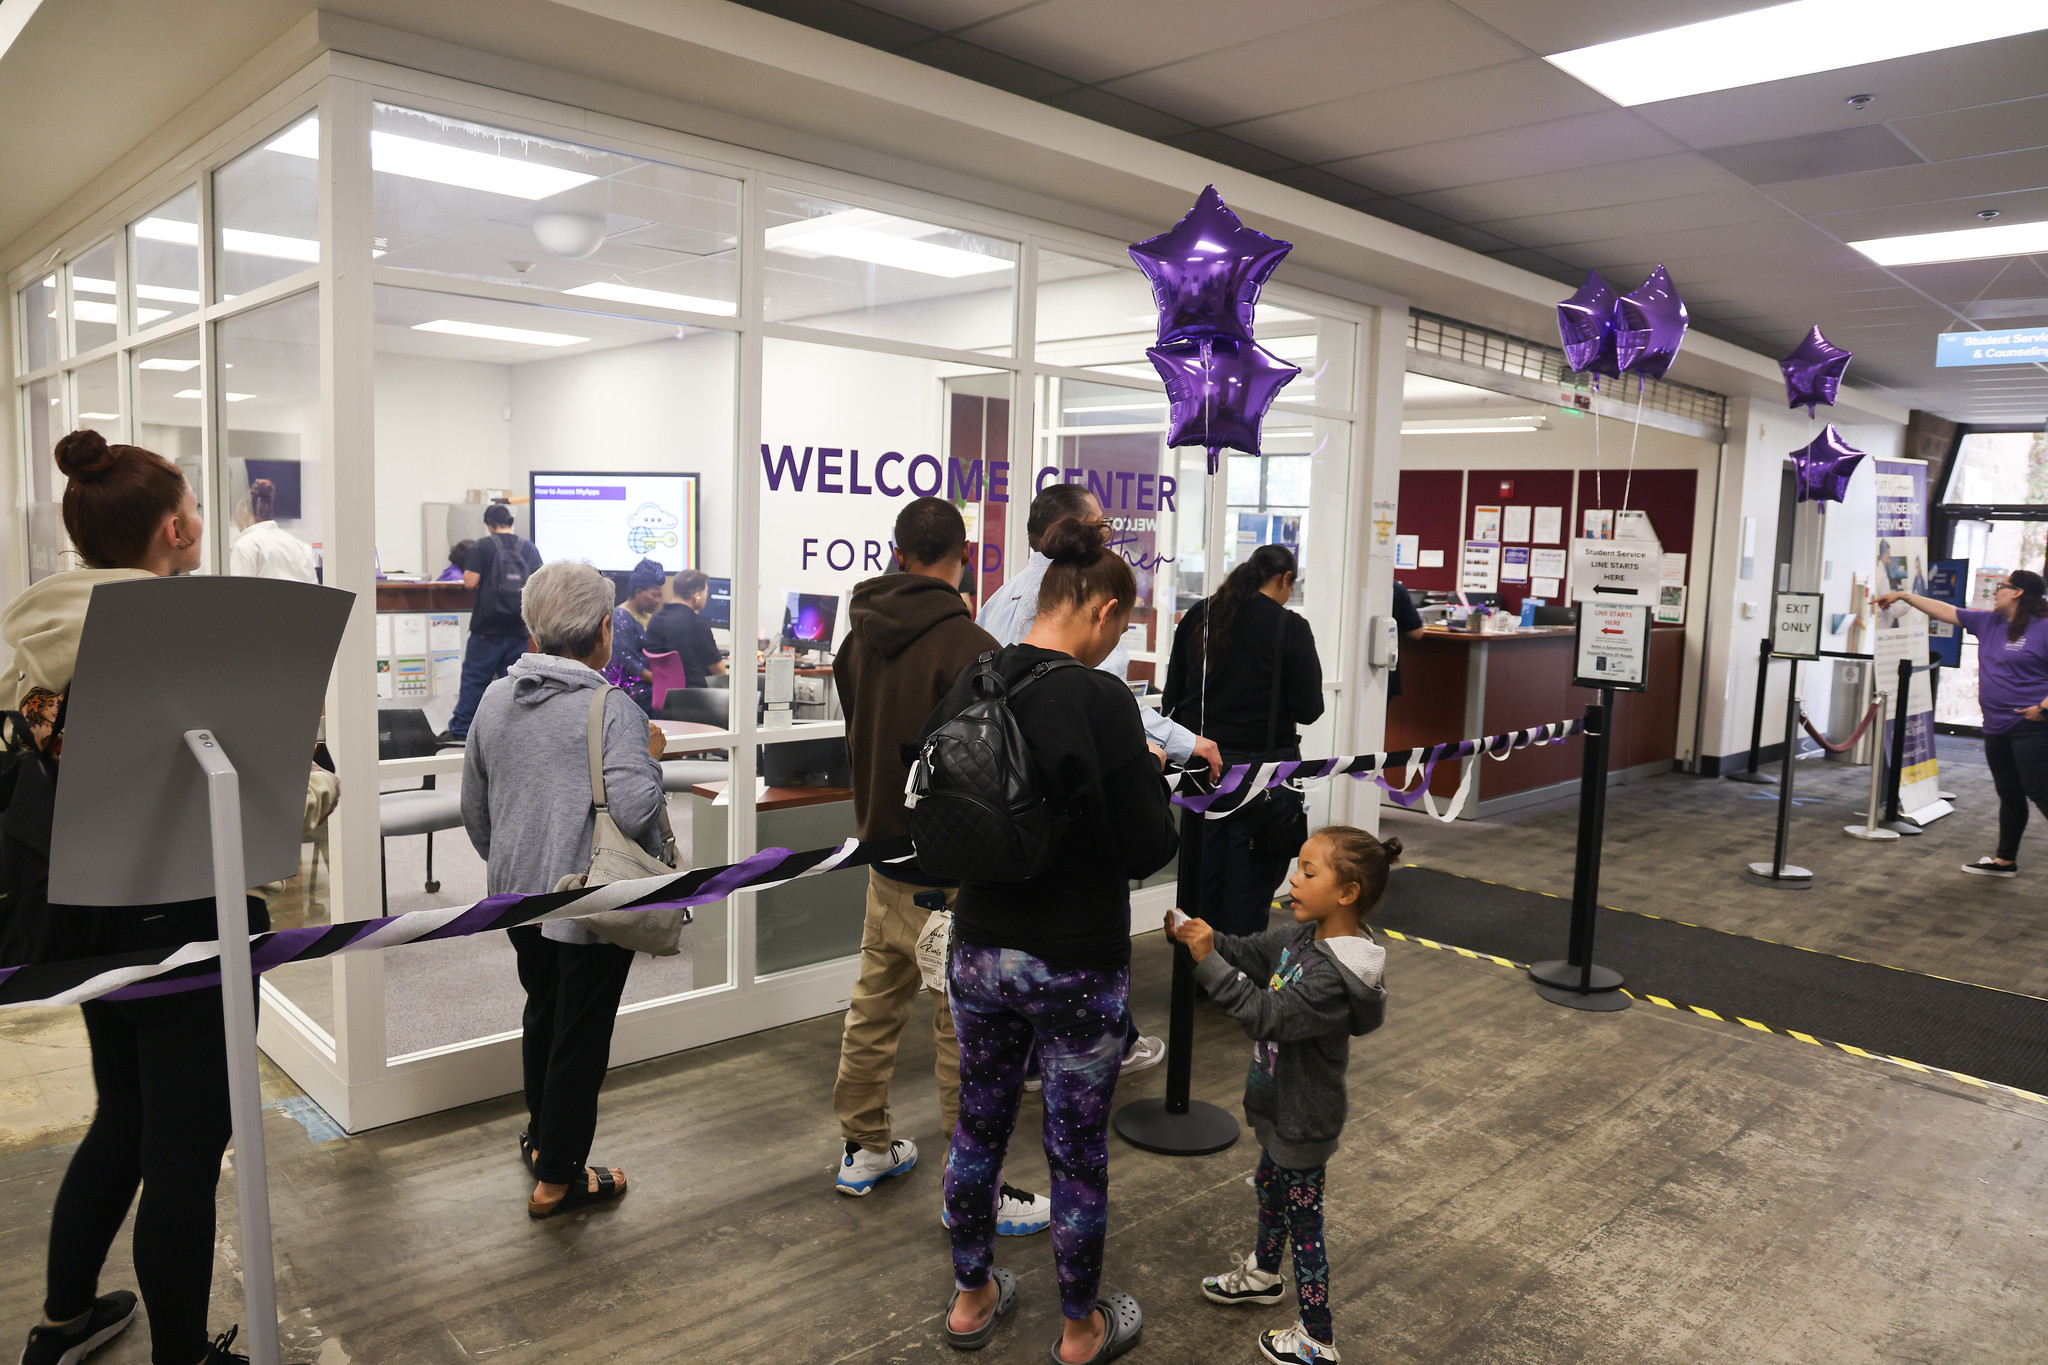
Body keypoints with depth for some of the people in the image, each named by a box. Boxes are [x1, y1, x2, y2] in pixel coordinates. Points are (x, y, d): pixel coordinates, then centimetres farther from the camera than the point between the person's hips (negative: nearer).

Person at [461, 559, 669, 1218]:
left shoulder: (495, 699, 2)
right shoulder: (610, 708, -19)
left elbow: (473, 808, 12)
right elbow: (635, 811, -29)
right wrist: (651, 756, -10)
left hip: (520, 895, 7)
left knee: (542, 1015, 26)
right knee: (580, 1036, 8)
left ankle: (542, 1136, 43)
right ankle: (558, 1177, 20)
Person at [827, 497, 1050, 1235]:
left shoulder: (859, 637, 5)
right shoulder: (967, 647, -20)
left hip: (882, 855, 8)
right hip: (950, 874, -8)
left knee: (874, 1005, 19)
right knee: (965, 1032, 2)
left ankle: (864, 1148, 34)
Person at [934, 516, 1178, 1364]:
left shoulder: (969, 687, -3)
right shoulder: (1100, 699, -21)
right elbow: (1147, 849, -19)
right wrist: (1150, 771, -1)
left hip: (979, 950, 6)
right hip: (1076, 965, -5)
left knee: (979, 1124, 21)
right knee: (1078, 1150, 13)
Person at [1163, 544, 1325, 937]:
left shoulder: (1198, 616, 2)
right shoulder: (1290, 628, -10)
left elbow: (1172, 697, 6)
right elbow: (1309, 709, -9)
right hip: (1261, 765, -4)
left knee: (1203, 878, 15)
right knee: (1248, 886, 6)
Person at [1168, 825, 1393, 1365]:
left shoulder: (1334, 976, -33)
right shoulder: (1304, 935, -6)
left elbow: (1269, 1015, -35)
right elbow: (1249, 953, 5)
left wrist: (1208, 961, -37)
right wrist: (1199, 933, -11)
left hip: (1304, 1120, -9)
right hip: (1281, 1103, 9)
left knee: (1303, 1219, 7)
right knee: (1269, 1185, 28)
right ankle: (1264, 1273, 53)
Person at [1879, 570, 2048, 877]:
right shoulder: (1988, 623, 11)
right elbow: (1945, 611, 19)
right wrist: (1905, 596, 20)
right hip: (1997, 727, 8)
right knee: (2009, 794, 15)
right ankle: (2005, 860, 24)